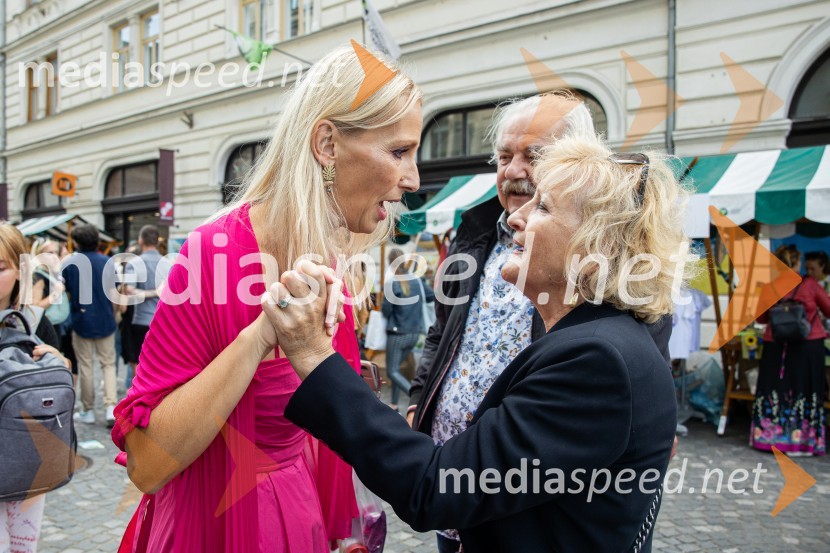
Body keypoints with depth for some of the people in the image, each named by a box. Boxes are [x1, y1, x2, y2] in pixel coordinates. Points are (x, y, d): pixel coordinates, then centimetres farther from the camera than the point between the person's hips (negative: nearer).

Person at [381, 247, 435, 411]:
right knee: (395, 367, 20)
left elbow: (386, 311, -15)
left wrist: (383, 304, 6)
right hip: (415, 333, 6)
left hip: (398, 333, -6)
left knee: (392, 371, 2)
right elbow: (432, 296, 12)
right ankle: (394, 404, 23)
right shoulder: (417, 280, 1)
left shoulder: (391, 283, -15)